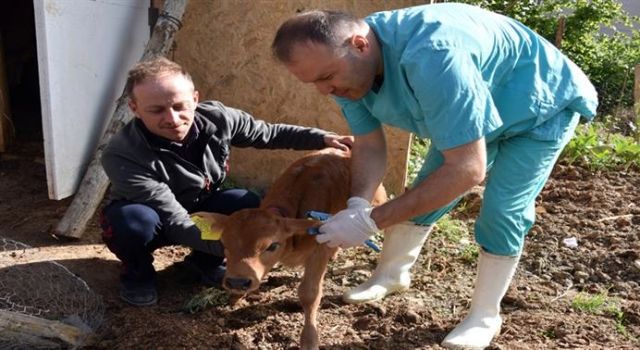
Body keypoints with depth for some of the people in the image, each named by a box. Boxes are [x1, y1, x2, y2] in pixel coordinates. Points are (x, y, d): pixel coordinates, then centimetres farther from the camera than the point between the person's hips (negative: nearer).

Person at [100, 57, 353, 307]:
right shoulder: (122, 155, -36)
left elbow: (269, 134, -4)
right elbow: (175, 221, -39)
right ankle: (138, 272, -2)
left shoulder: (216, 118, -22)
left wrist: (321, 138, -14)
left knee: (249, 206, -24)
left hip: (200, 210, 4)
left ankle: (204, 261, 5)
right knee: (135, 220, -38)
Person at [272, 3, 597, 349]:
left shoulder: (432, 56, -47)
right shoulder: (348, 65, -20)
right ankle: (391, 273, 31)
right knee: (426, 192, 10)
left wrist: (371, 221, -44)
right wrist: (357, 204, -32)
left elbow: (467, 169, -45)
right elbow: (369, 146, -11)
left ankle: (485, 315, 8)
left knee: (501, 213, -13)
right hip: (469, 118, 7)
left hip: (539, 108, -7)